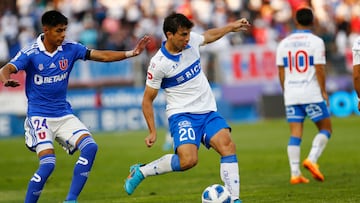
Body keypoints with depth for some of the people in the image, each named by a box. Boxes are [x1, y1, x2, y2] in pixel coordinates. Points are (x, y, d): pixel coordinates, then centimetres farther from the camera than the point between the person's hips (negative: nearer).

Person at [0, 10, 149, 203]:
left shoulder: (70, 49, 0)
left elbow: (101, 55, 3)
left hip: (64, 114, 5)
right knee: (48, 164, -21)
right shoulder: (30, 53, -12)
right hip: (39, 116, -5)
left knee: (90, 147, -16)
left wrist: (131, 53, -7)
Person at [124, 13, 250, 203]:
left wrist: (231, 26, 31)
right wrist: (152, 132, -10)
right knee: (188, 160, -26)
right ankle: (140, 172, -4)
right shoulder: (159, 63, -14)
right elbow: (147, 100, -5)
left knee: (227, 145, -19)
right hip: (181, 115, -6)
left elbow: (208, 35, 27)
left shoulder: (191, 41, 0)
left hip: (208, 111, 6)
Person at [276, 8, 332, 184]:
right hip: (312, 94, -4)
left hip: (291, 96, 4)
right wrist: (323, 92, -1)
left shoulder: (284, 43, 8)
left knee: (295, 134, 4)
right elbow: (319, 69, -10)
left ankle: (295, 173, -3)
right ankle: (312, 159, -12)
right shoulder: (315, 41, -5)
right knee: (325, 128, 8)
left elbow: (281, 71, 10)